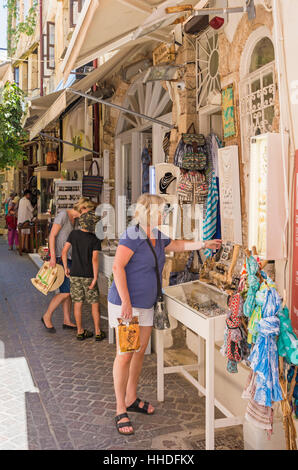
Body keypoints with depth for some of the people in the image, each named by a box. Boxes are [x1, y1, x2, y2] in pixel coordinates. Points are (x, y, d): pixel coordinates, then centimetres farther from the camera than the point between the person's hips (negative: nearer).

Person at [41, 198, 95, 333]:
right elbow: (52, 236, -15)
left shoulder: (75, 219, 13)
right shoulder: (63, 215, -12)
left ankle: (67, 321, 17)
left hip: (69, 258, 9)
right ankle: (47, 317, 7)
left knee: (69, 291, 9)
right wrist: (53, 257, -20)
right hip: (59, 257, -9)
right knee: (66, 291, -9)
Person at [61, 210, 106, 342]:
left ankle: (80, 332, 17)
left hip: (75, 274, 3)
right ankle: (98, 332, 11)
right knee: (95, 304, 8)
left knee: (78, 303, 9)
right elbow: (95, 259, -18)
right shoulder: (95, 240, -10)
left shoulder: (74, 234, -2)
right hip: (88, 276, -3)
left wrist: (66, 268, 9)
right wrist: (95, 278, -15)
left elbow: (64, 251, -2)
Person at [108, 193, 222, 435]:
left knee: (140, 352, 14)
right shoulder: (133, 235, -17)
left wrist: (204, 244, 29)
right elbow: (117, 267, -22)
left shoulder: (157, 236, 11)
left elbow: (177, 245, 31)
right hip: (126, 304, -8)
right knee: (125, 354, -4)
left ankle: (132, 399, 31)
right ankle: (121, 410, 8)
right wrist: (126, 302, -25)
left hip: (146, 304, 9)